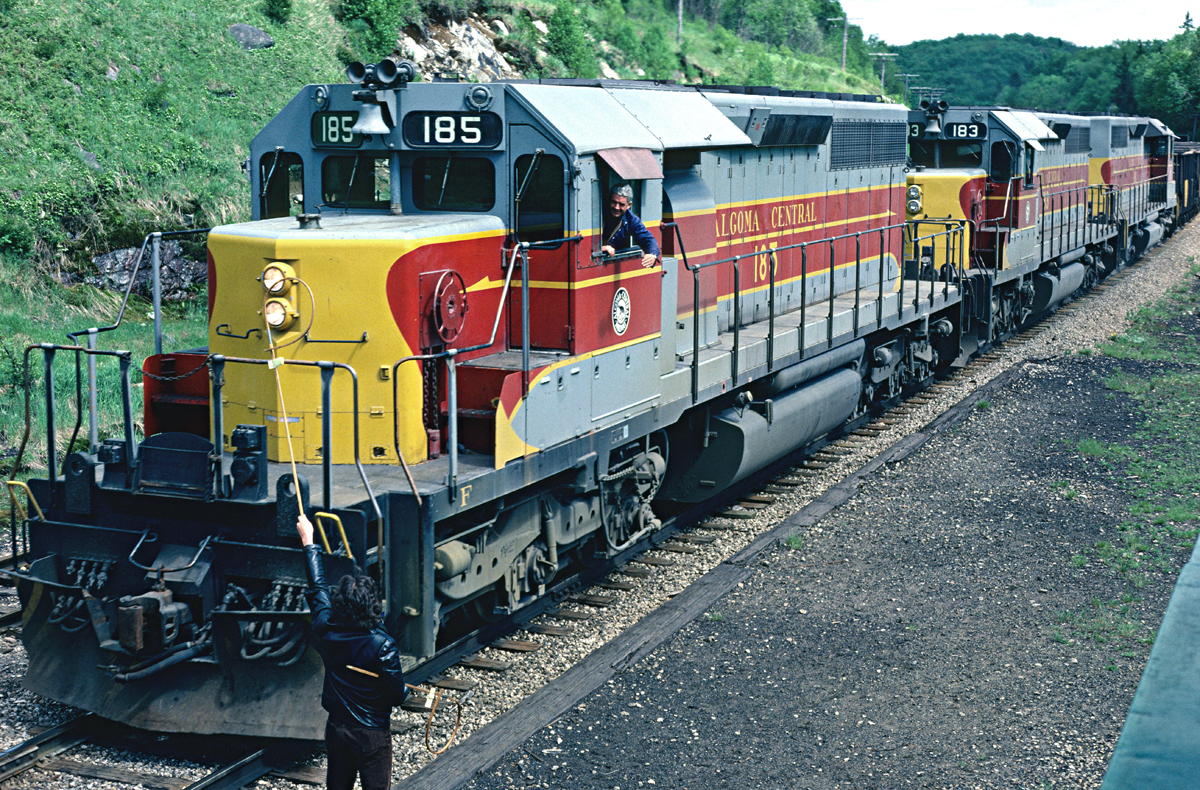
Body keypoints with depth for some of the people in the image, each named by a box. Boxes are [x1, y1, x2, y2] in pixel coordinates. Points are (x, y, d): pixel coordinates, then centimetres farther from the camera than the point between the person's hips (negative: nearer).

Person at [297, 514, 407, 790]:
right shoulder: (382, 645, -23)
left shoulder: (326, 632, -11)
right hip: (372, 735, -5)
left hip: (337, 730, 5)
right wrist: (405, 690, 8)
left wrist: (308, 540, 15)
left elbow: (317, 586, 4)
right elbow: (397, 695, -17)